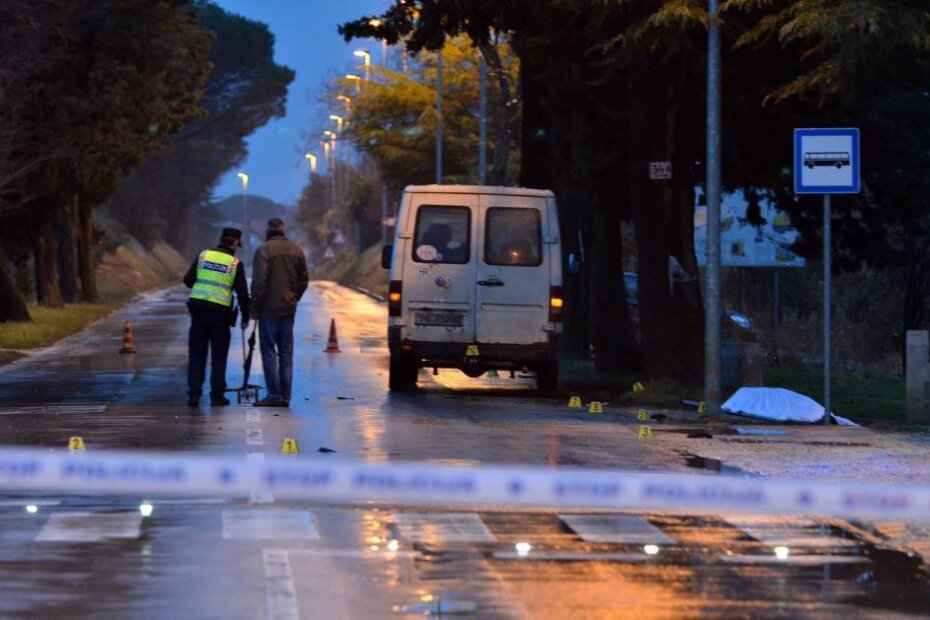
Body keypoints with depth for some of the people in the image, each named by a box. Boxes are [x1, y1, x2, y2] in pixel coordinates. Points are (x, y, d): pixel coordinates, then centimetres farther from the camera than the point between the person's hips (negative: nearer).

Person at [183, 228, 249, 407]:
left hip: (199, 311, 2)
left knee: (196, 354, 7)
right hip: (221, 313, -2)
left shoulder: (203, 255, 5)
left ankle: (194, 394, 3)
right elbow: (242, 293, -1)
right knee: (219, 356, 8)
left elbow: (188, 280, 6)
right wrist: (245, 317, 10)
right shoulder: (235, 263, 0)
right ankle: (217, 395, 7)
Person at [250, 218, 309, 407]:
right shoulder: (296, 250, 7)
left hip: (269, 309, -5)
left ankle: (274, 395, -5)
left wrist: (255, 308, -9)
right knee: (286, 353, 10)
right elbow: (304, 280, 11)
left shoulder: (264, 250, -11)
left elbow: (259, 282, -16)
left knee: (269, 352, -1)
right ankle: (285, 397, 10)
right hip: (289, 309, 5)